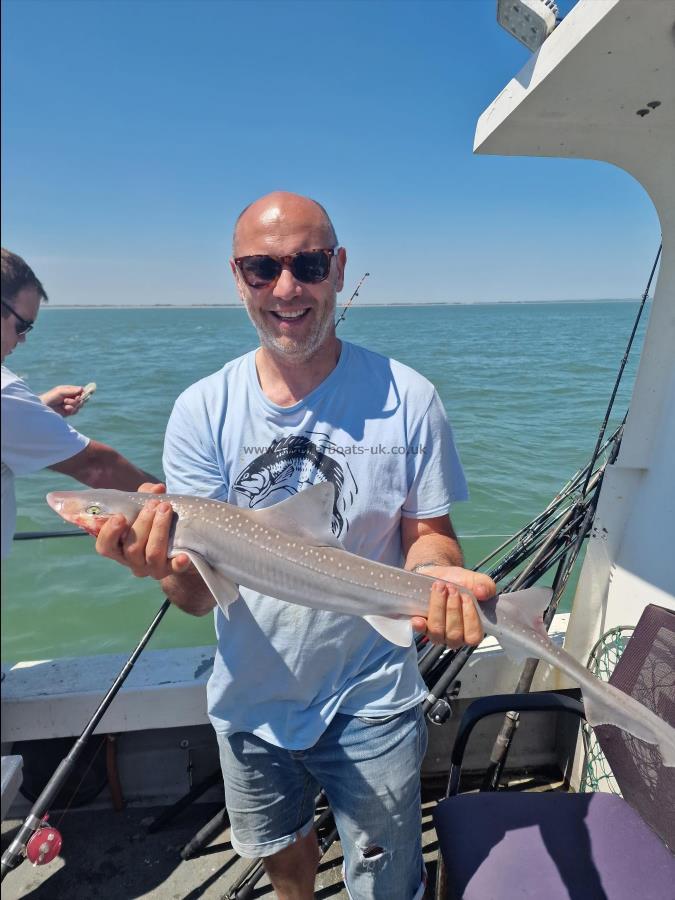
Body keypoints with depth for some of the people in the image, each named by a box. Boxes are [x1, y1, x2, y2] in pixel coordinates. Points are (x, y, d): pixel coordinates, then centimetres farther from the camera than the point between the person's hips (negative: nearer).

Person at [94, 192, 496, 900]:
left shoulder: (406, 399, -16)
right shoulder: (202, 411, -12)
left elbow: (428, 535, -6)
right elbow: (202, 593, -13)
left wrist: (440, 577, -29)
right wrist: (170, 568, -36)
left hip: (371, 706, -2)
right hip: (251, 702, 3)